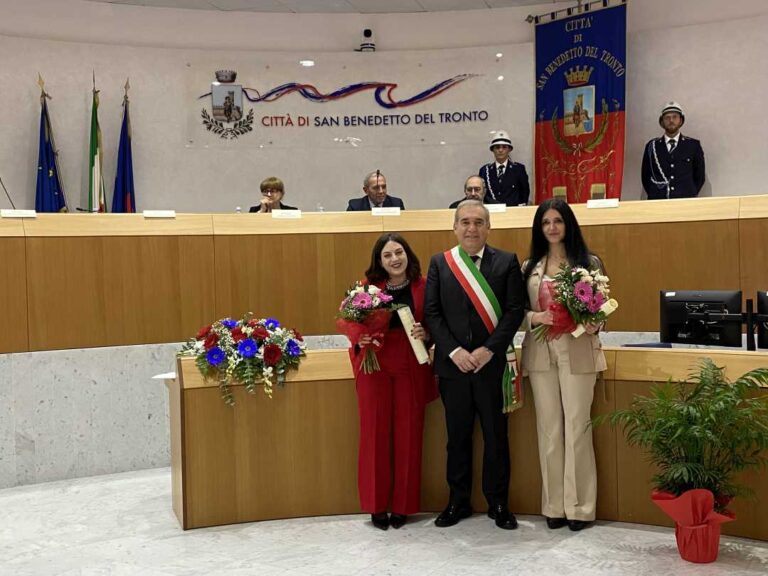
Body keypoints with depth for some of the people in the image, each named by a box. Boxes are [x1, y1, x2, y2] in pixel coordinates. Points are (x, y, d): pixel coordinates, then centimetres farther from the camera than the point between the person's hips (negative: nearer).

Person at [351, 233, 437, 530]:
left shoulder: (423, 286, 0)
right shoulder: (369, 287, -1)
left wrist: (426, 333, -13)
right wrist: (359, 338, -14)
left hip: (411, 366, 1)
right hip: (375, 364, 0)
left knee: (408, 433, 5)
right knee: (375, 433, 3)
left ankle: (403, 505, 19)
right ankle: (376, 505, 16)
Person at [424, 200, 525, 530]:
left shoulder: (507, 262, 2)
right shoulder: (439, 263, 6)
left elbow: (515, 310, -4)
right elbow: (432, 313, 1)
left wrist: (488, 349, -13)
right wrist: (454, 352, -10)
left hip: (492, 363, -1)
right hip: (452, 364, 1)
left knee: (496, 435, 7)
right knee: (457, 435, 10)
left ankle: (498, 503, 21)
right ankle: (458, 501, 23)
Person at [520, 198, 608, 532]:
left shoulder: (589, 262, 4)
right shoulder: (530, 267, 11)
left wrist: (593, 325, -18)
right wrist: (537, 317, -13)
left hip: (577, 352, -2)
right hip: (540, 353, 3)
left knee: (577, 428, 0)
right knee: (549, 429, 7)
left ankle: (579, 505, 11)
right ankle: (554, 505, 16)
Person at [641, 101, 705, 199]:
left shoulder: (693, 145, 12)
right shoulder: (652, 146, 12)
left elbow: (700, 176, 16)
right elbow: (645, 177, 16)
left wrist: (690, 194, 7)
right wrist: (655, 195, 8)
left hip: (686, 202, 0)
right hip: (657, 202, 0)